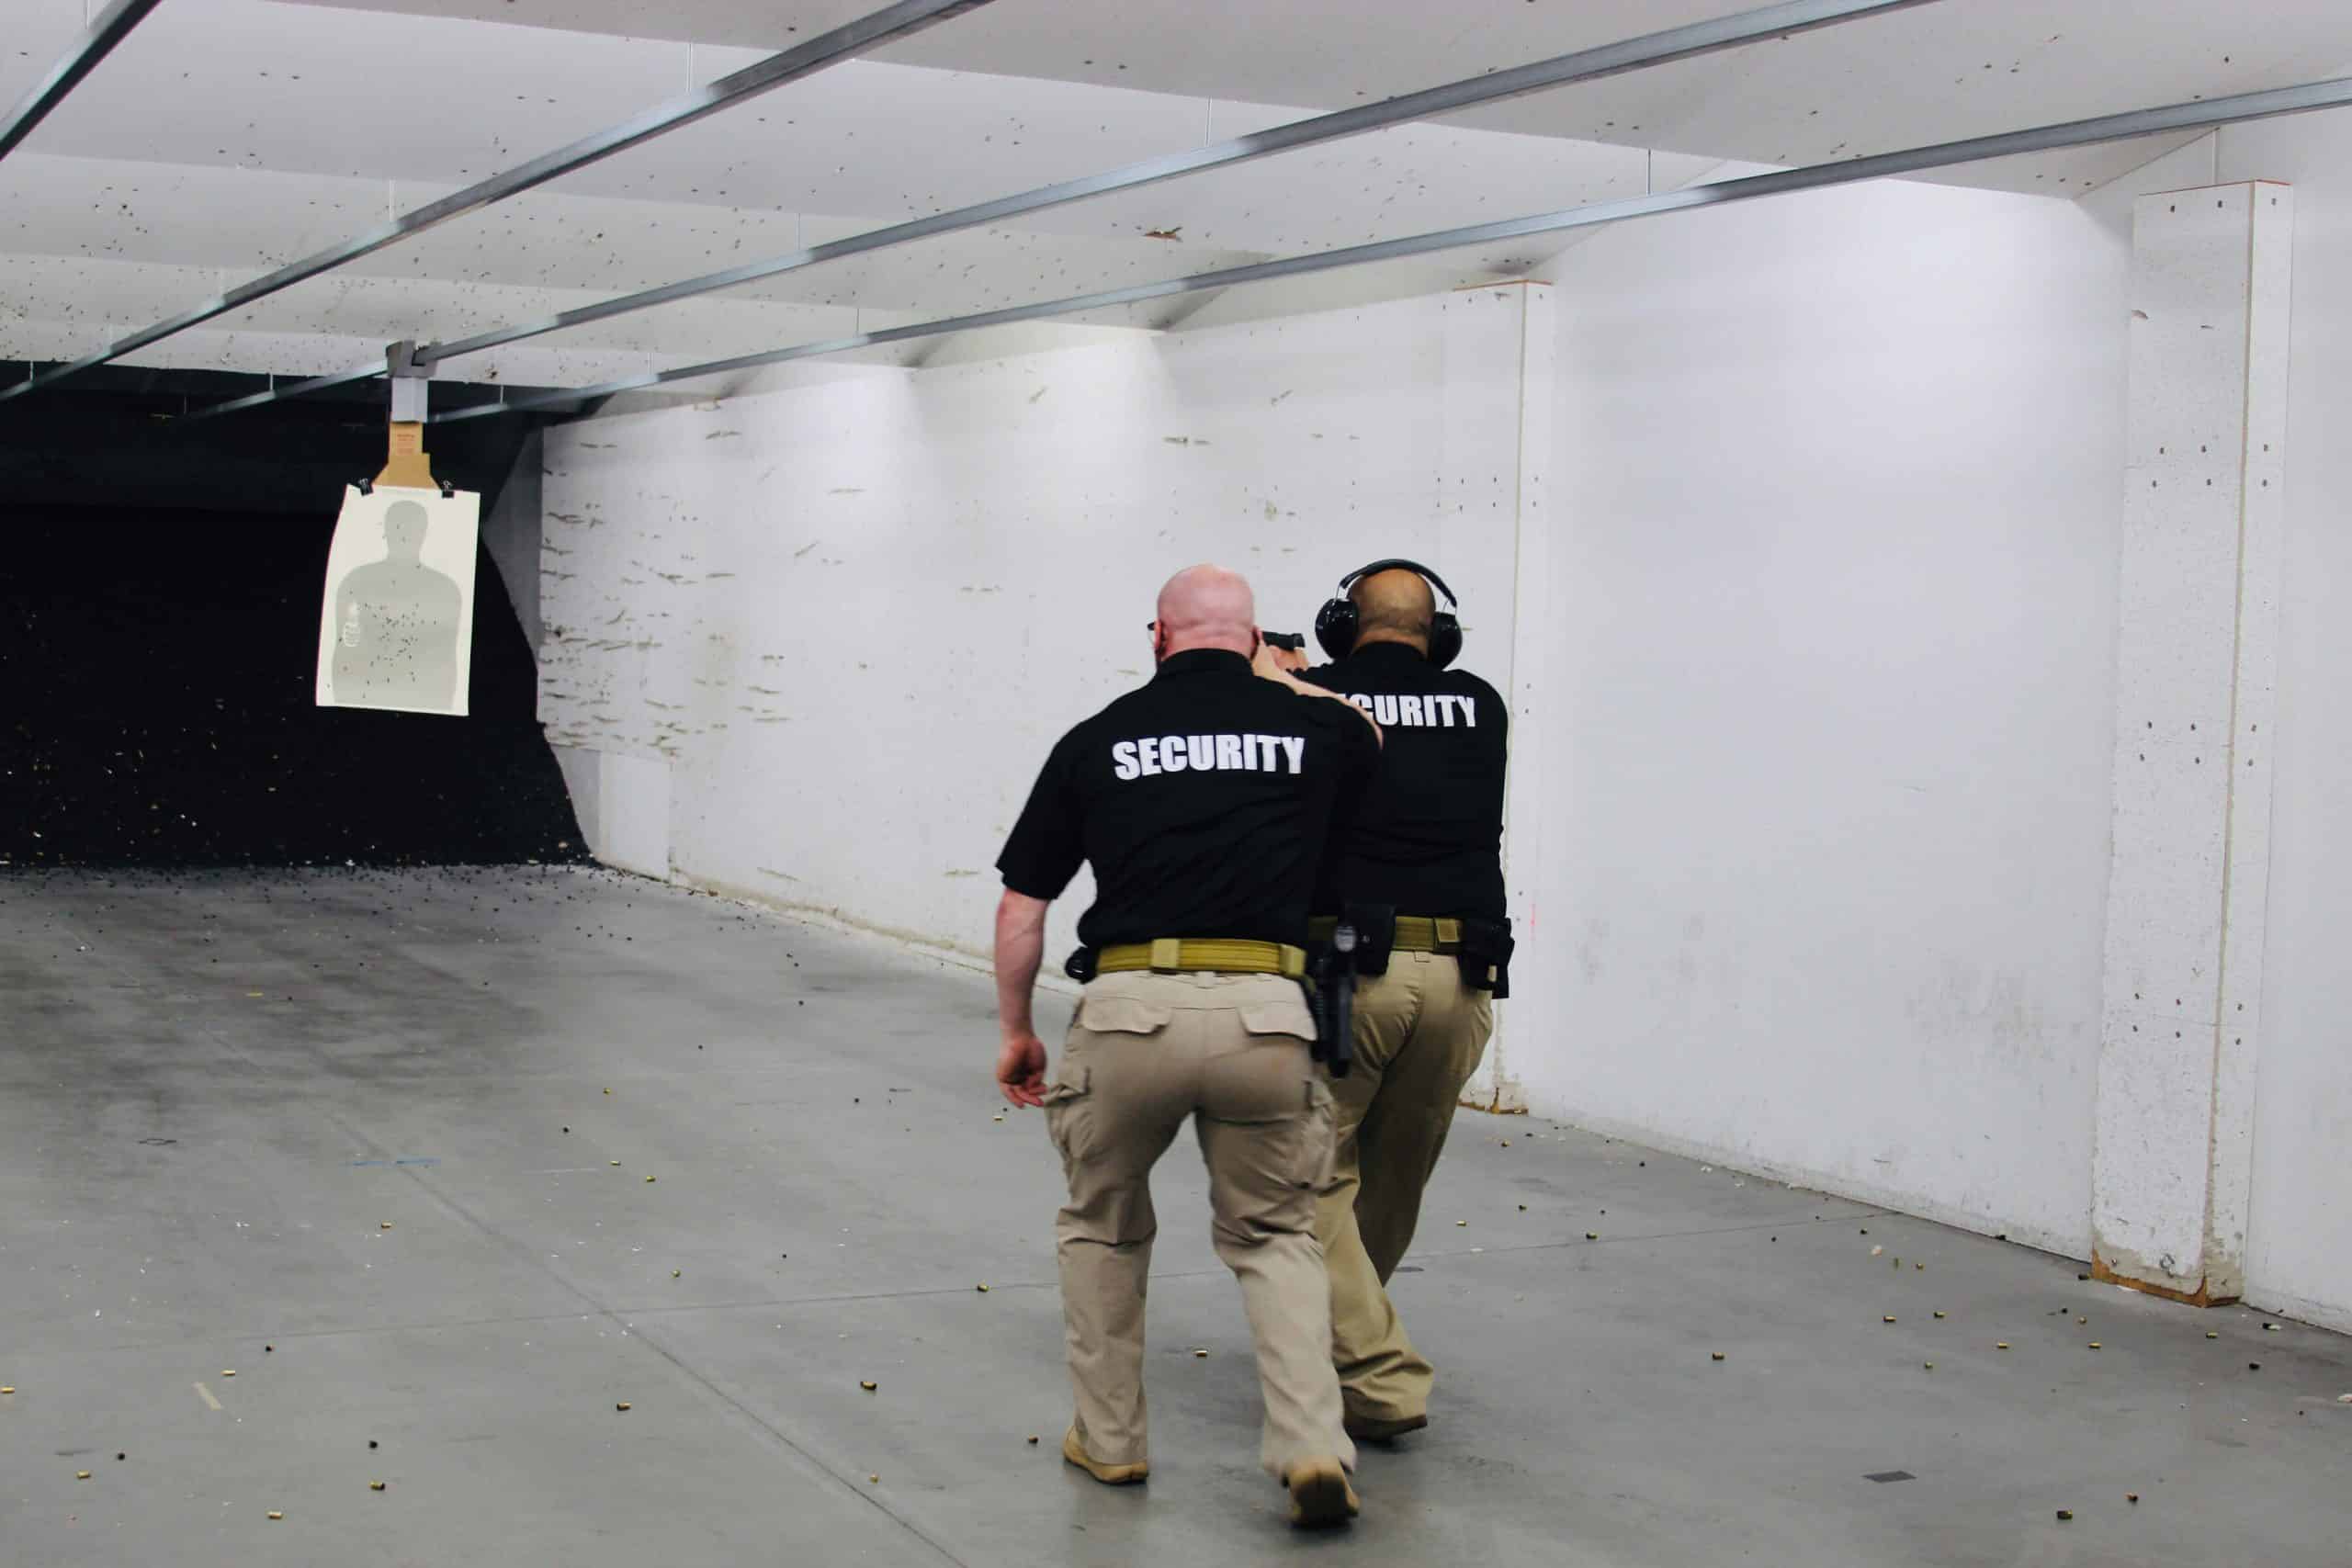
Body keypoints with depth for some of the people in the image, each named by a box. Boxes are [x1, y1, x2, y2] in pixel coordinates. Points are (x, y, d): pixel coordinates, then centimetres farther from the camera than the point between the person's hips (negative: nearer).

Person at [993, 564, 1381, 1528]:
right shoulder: (1310, 726, 11)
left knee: (1103, 1226, 25)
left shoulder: (1097, 740, 10)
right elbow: (1378, 740, 37)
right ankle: (1314, 1447, 2)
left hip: (1129, 1011, 0)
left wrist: (1015, 1032, 25)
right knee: (1274, 1233, 19)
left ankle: (1108, 1439, 28)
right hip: (1264, 1014, 0)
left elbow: (1020, 909, 13)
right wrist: (1274, 679, 43)